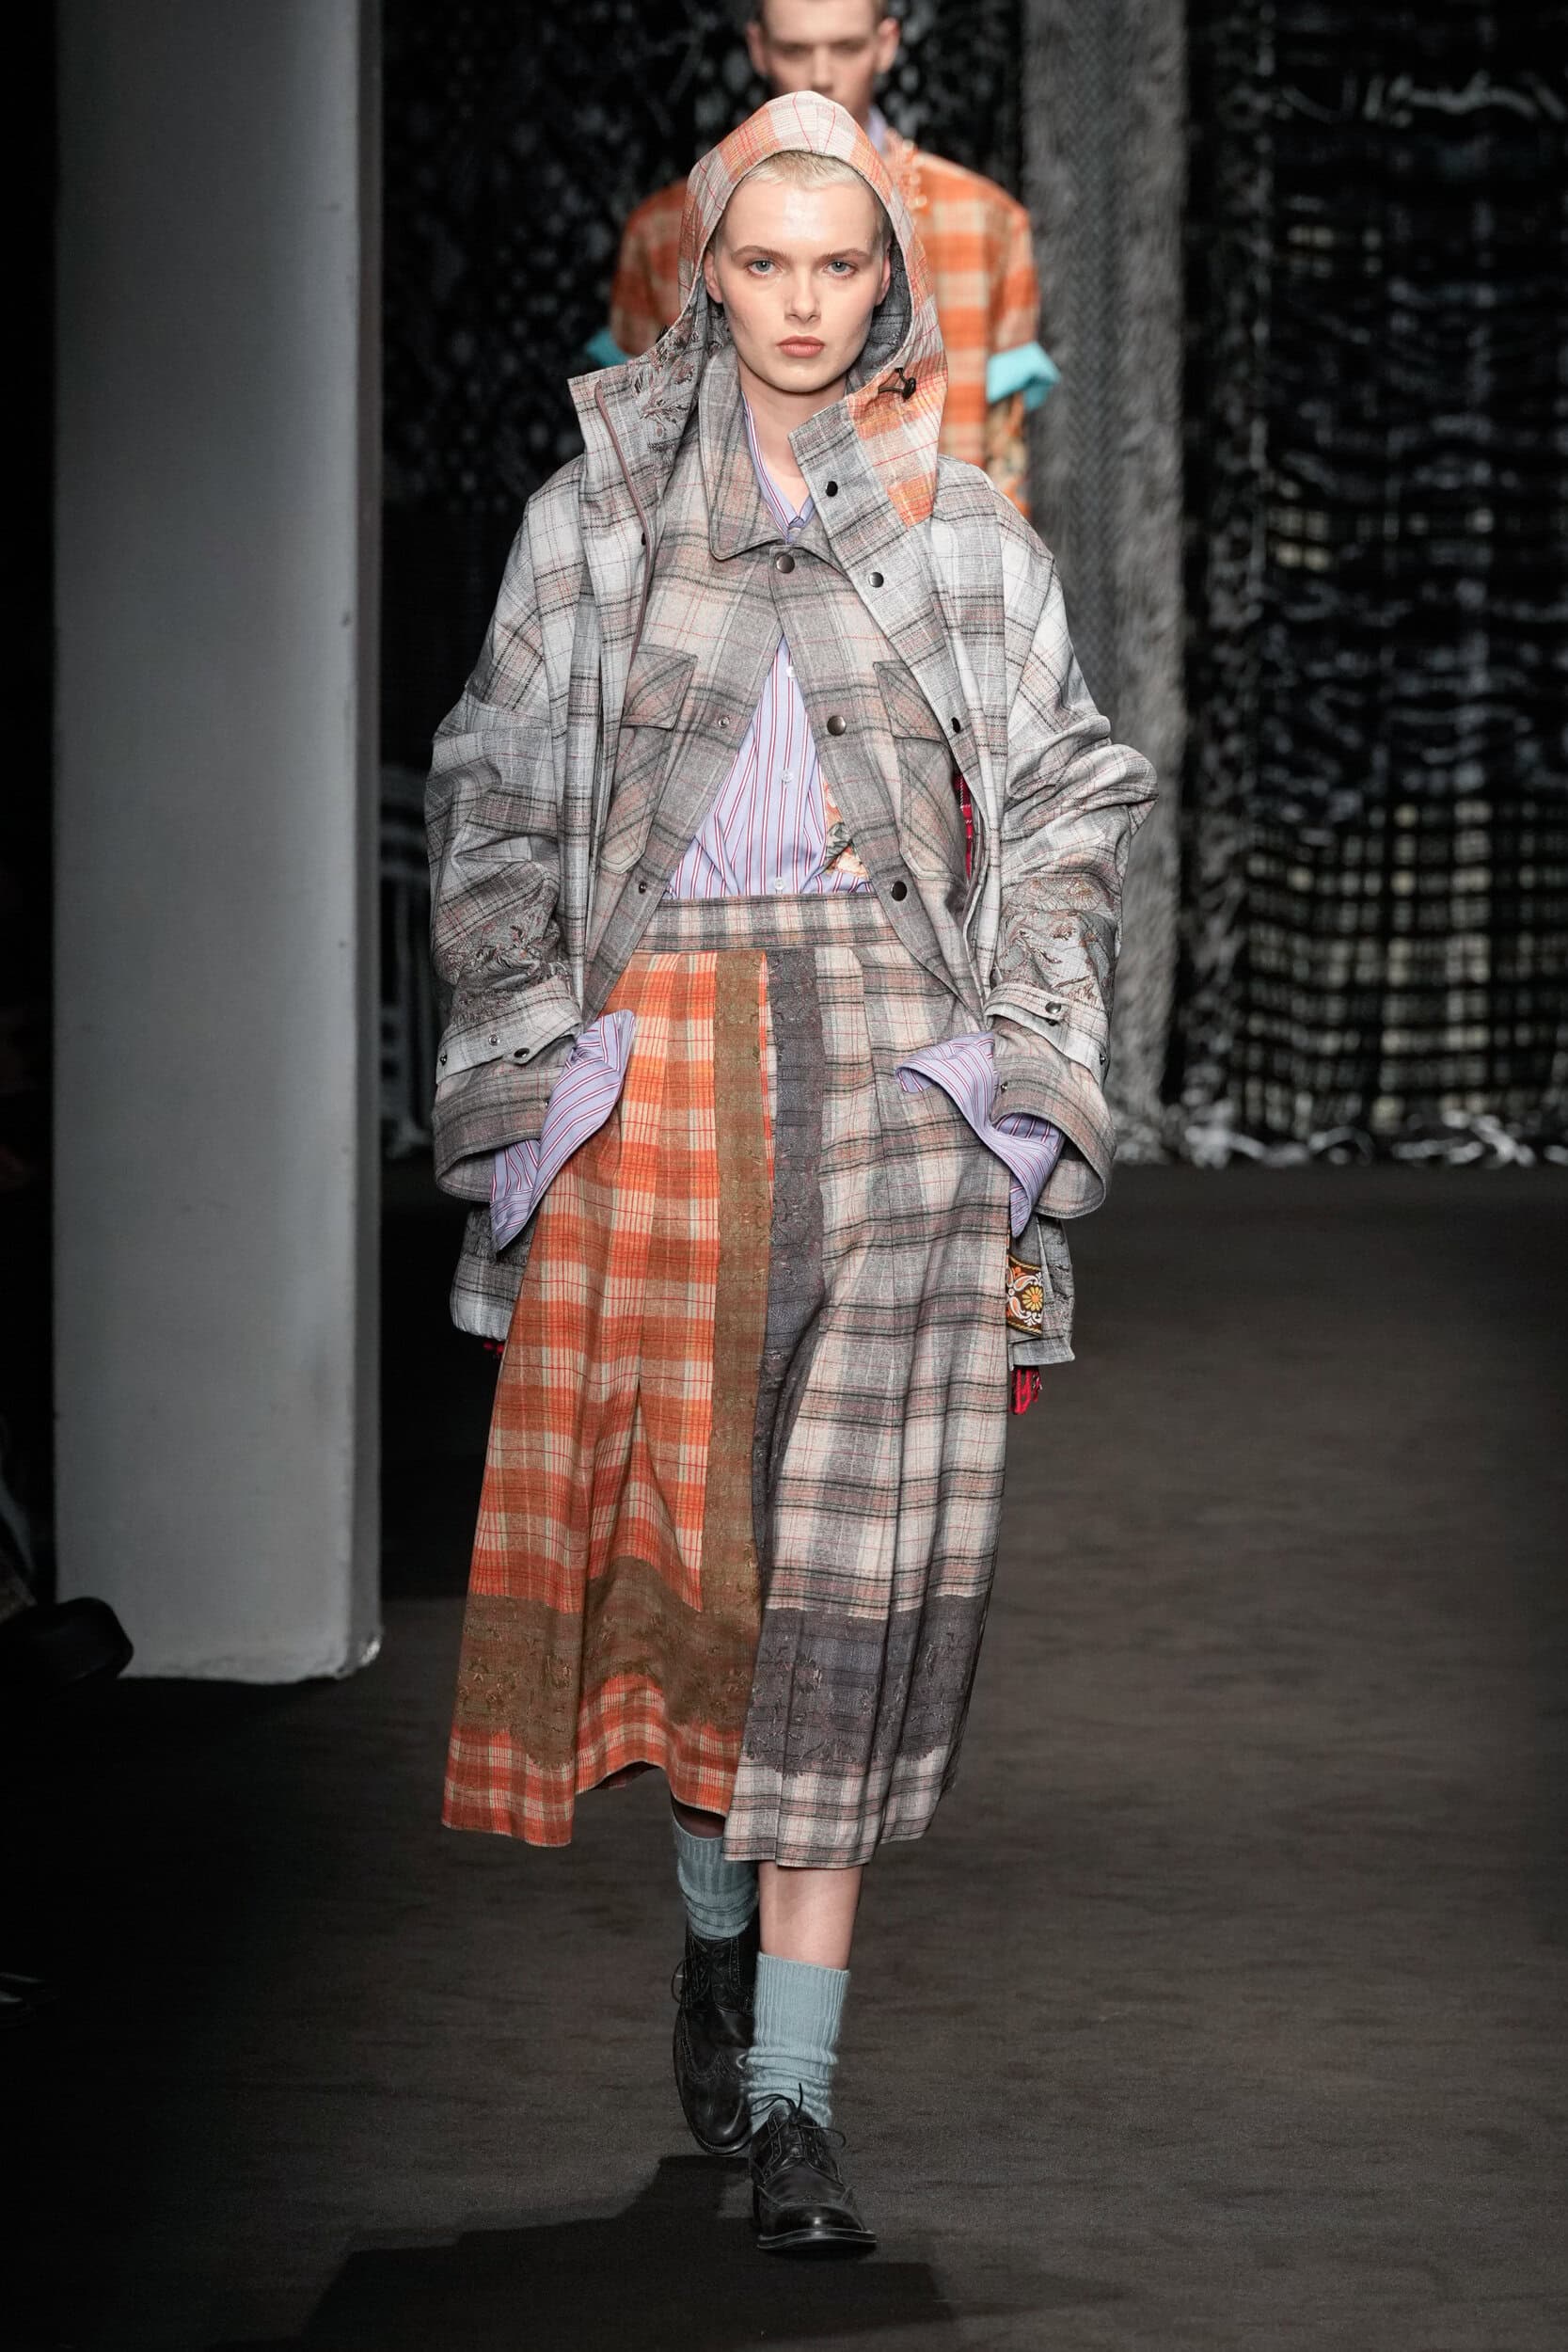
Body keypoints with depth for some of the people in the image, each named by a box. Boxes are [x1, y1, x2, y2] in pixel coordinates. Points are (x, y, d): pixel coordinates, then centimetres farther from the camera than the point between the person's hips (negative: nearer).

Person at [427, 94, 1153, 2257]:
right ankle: (718, 1934, 29)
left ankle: (790, 2096, -10)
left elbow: (1067, 825, 11)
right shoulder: (595, 520, 9)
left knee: (857, 1562, -8)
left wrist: (1022, 1096, 1)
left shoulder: (970, 536, 10)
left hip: (898, 1061, -1)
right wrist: (528, 1076, -1)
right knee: (678, 1518, 2)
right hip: (655, 1062, 1)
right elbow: (497, 816, 9)